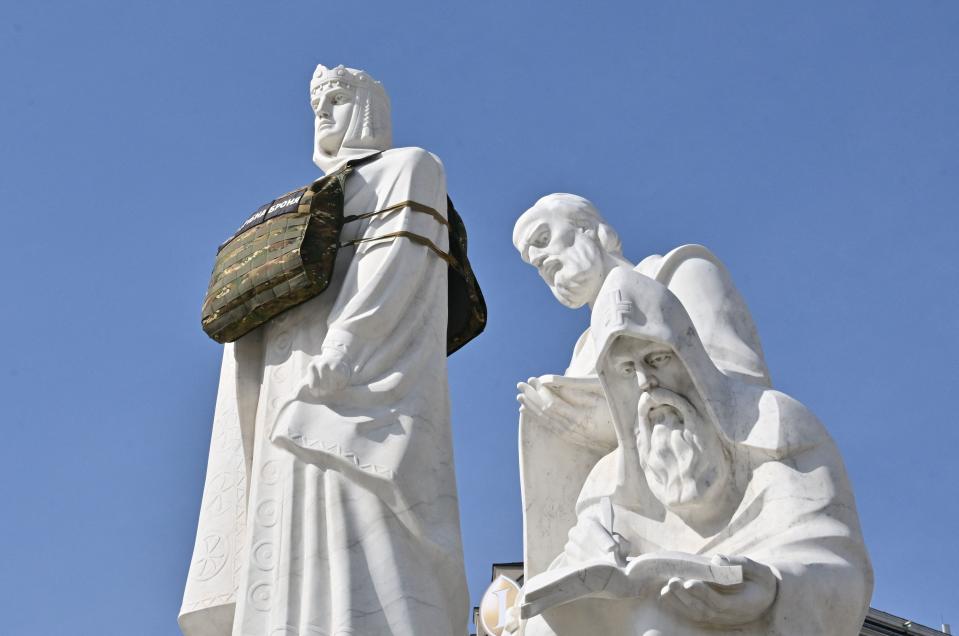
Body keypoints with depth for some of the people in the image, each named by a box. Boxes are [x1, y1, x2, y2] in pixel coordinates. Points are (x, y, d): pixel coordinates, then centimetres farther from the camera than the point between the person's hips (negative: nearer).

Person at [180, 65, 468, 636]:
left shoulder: (410, 169, 11)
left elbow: (401, 257, -7)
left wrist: (342, 351, -20)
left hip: (367, 388, -8)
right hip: (298, 398, 8)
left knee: (366, 565, -22)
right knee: (302, 565, -5)